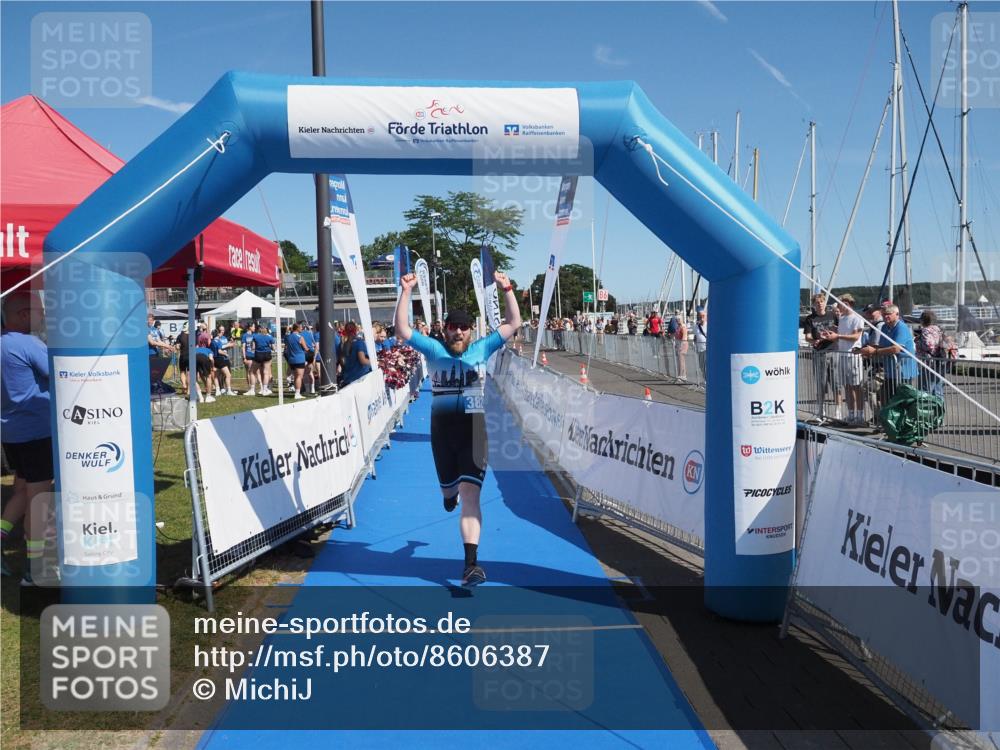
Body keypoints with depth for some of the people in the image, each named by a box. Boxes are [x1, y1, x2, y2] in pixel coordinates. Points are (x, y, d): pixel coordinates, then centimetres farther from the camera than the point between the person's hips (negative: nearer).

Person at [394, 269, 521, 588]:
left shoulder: (482, 349, 3)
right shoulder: (434, 350, 3)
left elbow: (513, 324, 2)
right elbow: (402, 330, -4)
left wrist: (506, 288, -7)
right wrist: (406, 292, -11)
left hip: (473, 430, -2)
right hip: (441, 431, 2)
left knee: (470, 495, -11)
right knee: (448, 487, 22)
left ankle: (471, 562, -13)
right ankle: (450, 493, 64)